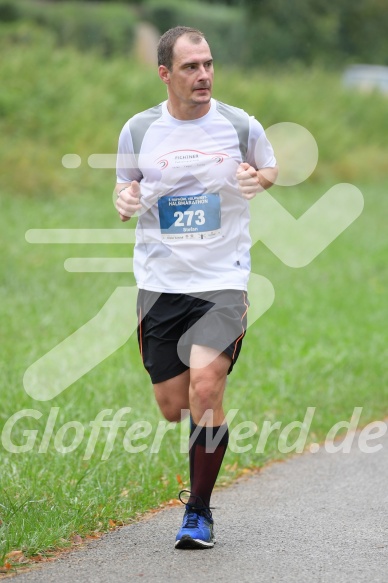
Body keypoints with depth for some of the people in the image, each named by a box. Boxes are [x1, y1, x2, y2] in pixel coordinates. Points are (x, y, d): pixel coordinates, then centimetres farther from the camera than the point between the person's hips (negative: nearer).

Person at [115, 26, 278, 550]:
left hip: (223, 280, -2)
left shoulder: (239, 126, -1)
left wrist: (258, 180, -6)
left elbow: (271, 169, 16)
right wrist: (124, 200, -7)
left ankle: (199, 512, -3)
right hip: (160, 284, 2)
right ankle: (204, 461, 40)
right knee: (173, 405, 3)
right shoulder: (138, 131, 2)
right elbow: (126, 186, 16)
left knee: (206, 389, -19)